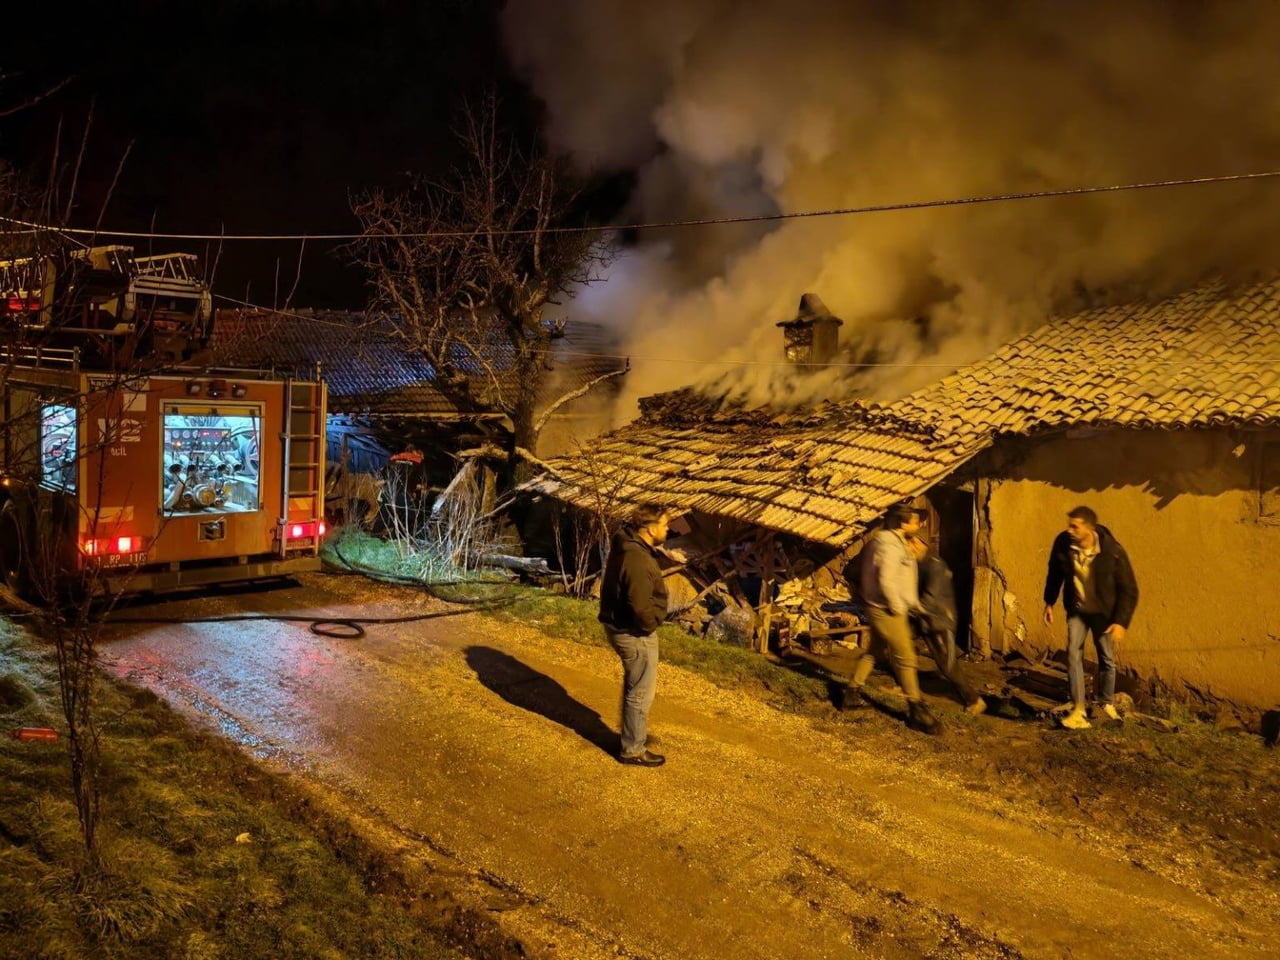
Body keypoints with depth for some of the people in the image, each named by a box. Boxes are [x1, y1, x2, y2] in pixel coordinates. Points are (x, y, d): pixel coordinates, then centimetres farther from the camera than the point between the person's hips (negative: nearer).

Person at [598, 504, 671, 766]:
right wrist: (650, 625, -13)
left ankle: (633, 733, 43)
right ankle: (633, 750, 18)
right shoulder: (638, 560, -29)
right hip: (634, 633, -10)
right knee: (641, 693, 5)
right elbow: (640, 606, -33)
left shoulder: (627, 545, 4)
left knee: (634, 685, 26)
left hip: (619, 625, 10)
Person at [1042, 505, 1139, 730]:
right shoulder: (1062, 543, -19)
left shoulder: (1113, 552, -28)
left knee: (1107, 659, 10)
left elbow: (1129, 589, -17)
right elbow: (1054, 572, 2)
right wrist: (1049, 602, 7)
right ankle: (1077, 708, -4)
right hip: (1077, 610, 2)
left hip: (1103, 612, -2)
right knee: (1073, 654, -9)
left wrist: (1121, 621, -22)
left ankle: (1107, 704, 32)